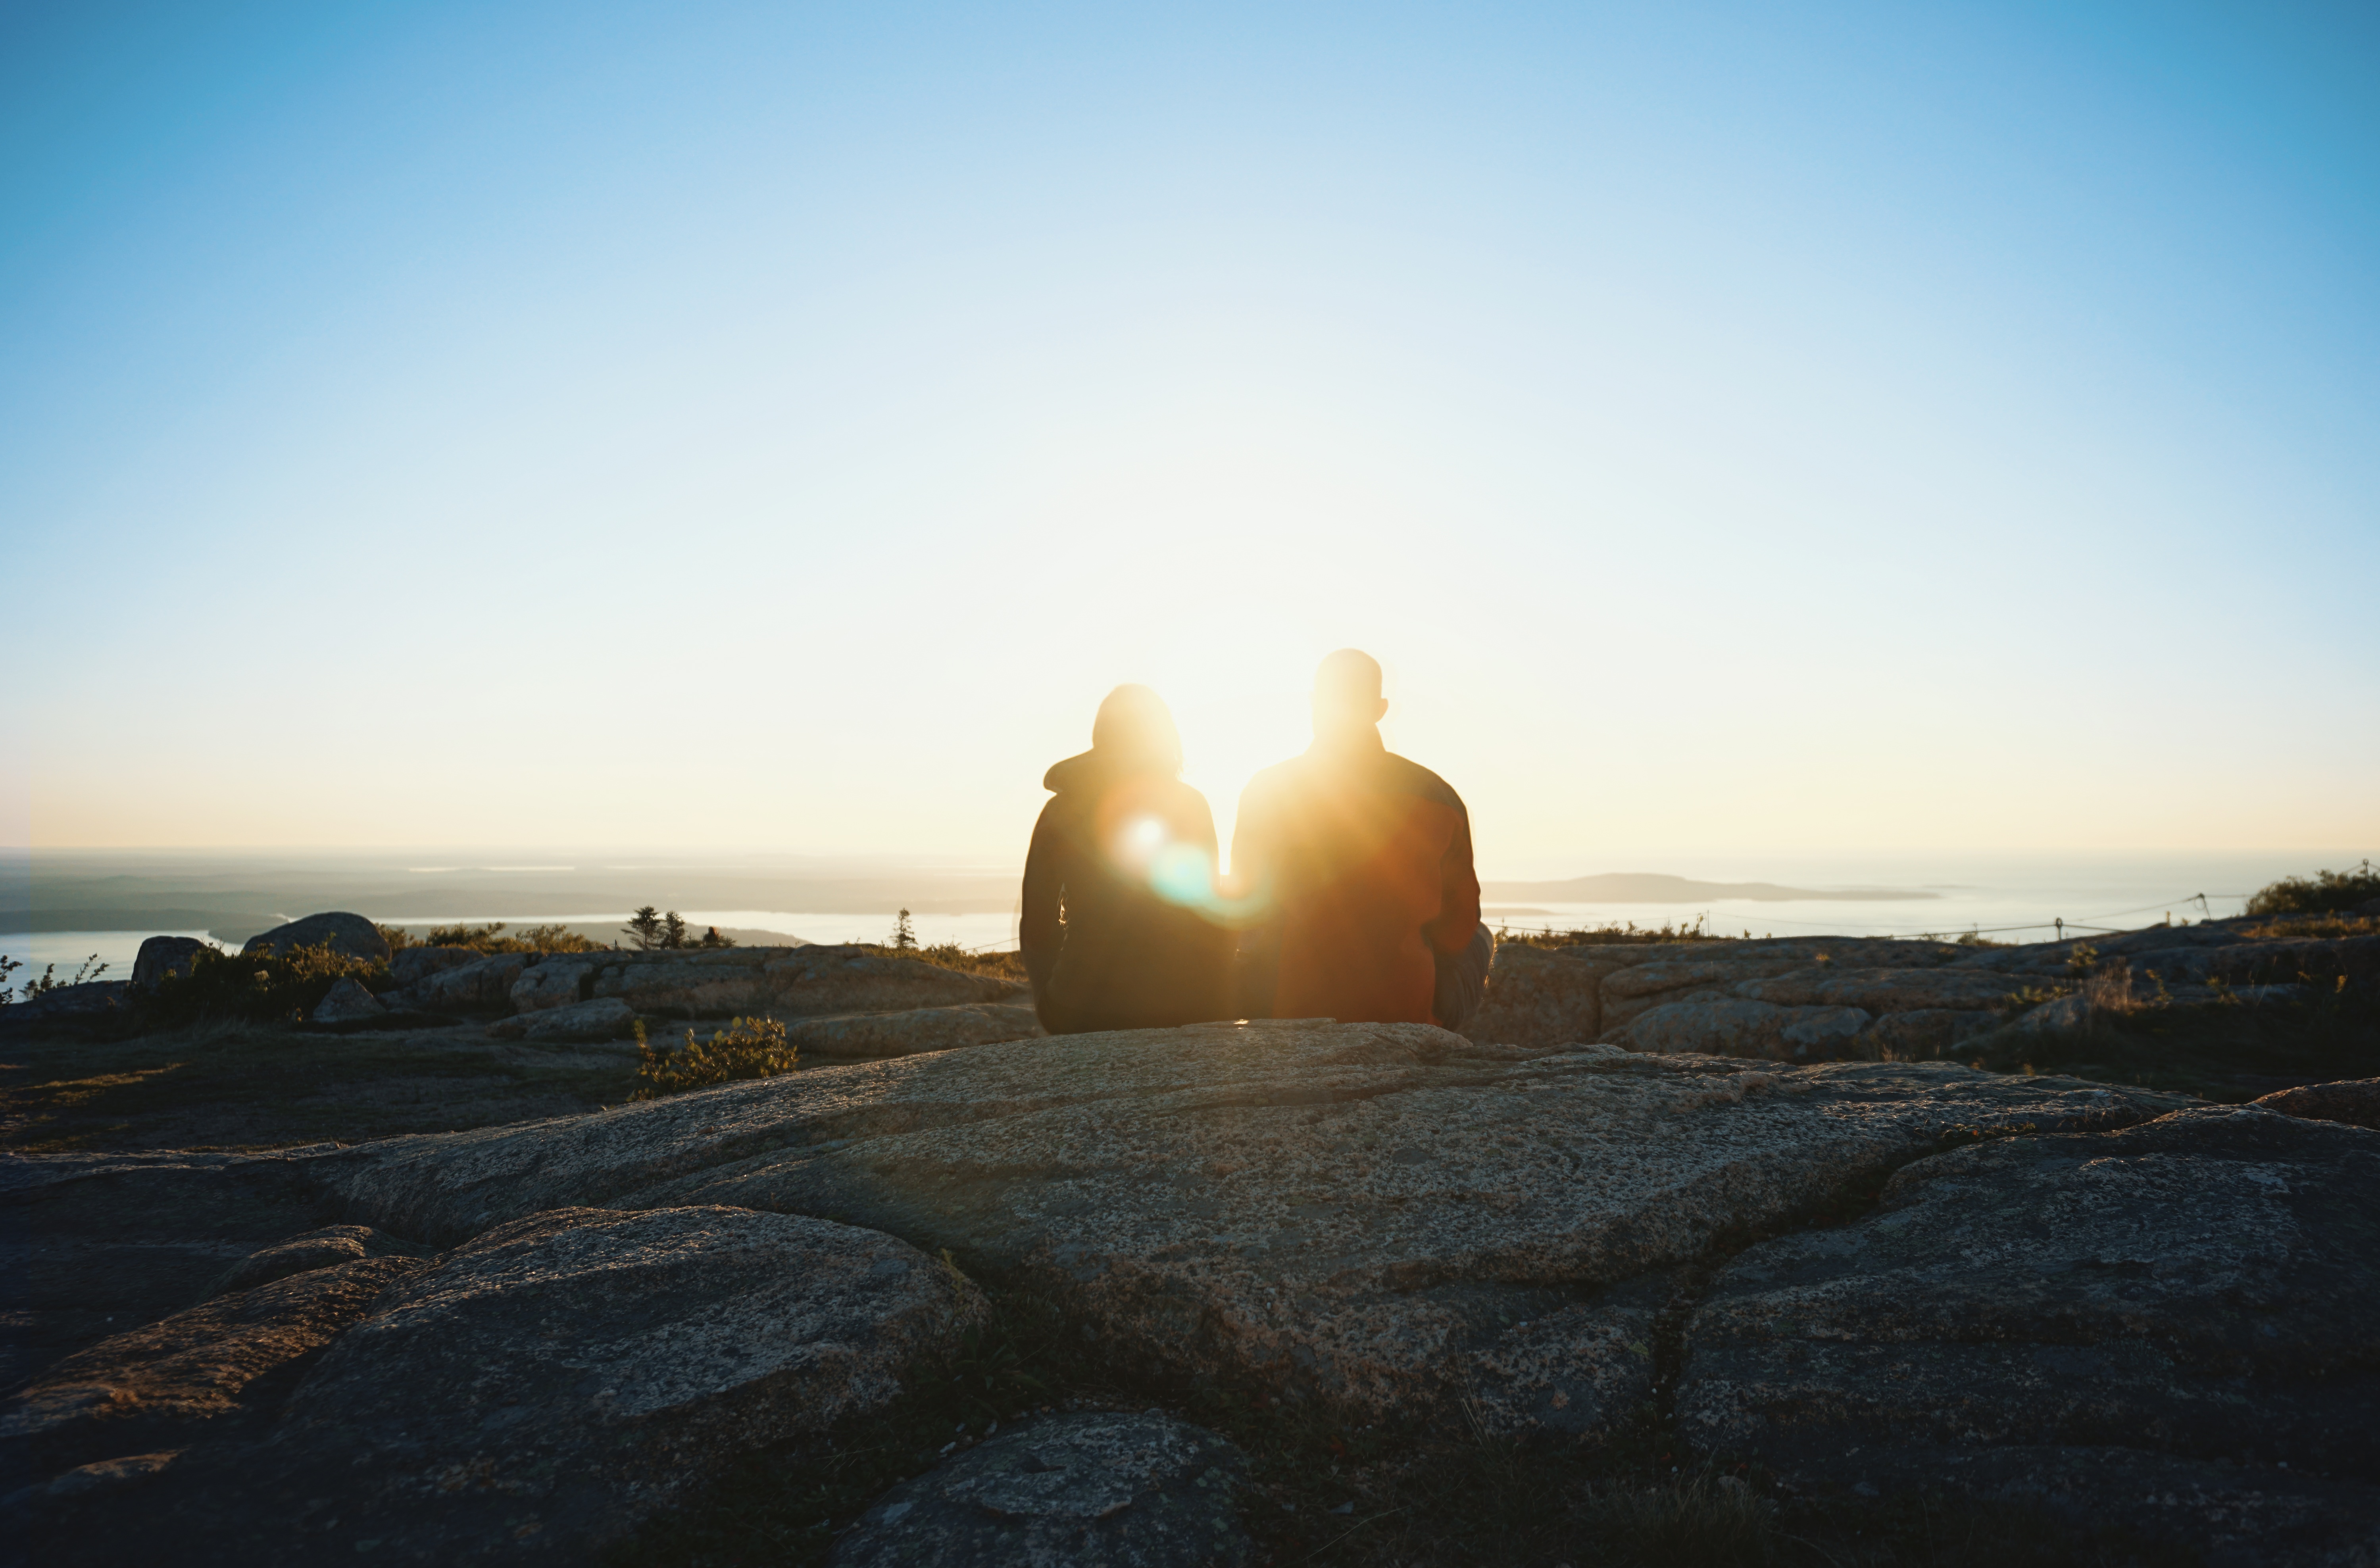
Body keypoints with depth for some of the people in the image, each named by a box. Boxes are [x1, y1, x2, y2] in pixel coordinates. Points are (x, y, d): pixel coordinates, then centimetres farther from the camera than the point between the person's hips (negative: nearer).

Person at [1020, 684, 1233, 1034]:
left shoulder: (1060, 810, 4)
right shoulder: (1189, 804, -1)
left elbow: (1037, 923, 5)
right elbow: (1211, 918, -2)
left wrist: (1052, 1005, 15)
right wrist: (1217, 1006, 6)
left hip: (1083, 1010, 2)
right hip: (1180, 1003, -2)